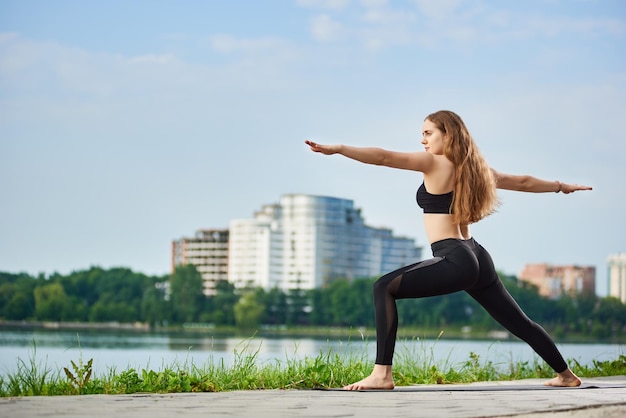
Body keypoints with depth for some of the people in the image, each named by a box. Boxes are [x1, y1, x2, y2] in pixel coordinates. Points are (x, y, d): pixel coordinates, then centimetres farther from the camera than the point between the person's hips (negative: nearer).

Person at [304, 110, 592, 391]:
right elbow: (522, 182, 30)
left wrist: (336, 149, -20)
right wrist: (561, 186, 46)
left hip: (455, 261, -9)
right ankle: (566, 374, 37)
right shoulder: (472, 167, 19)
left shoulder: (434, 163, -4)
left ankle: (382, 374, -23)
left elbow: (383, 157, -14)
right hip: (477, 259, 9)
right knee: (520, 323, 23)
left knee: (384, 288, -12)